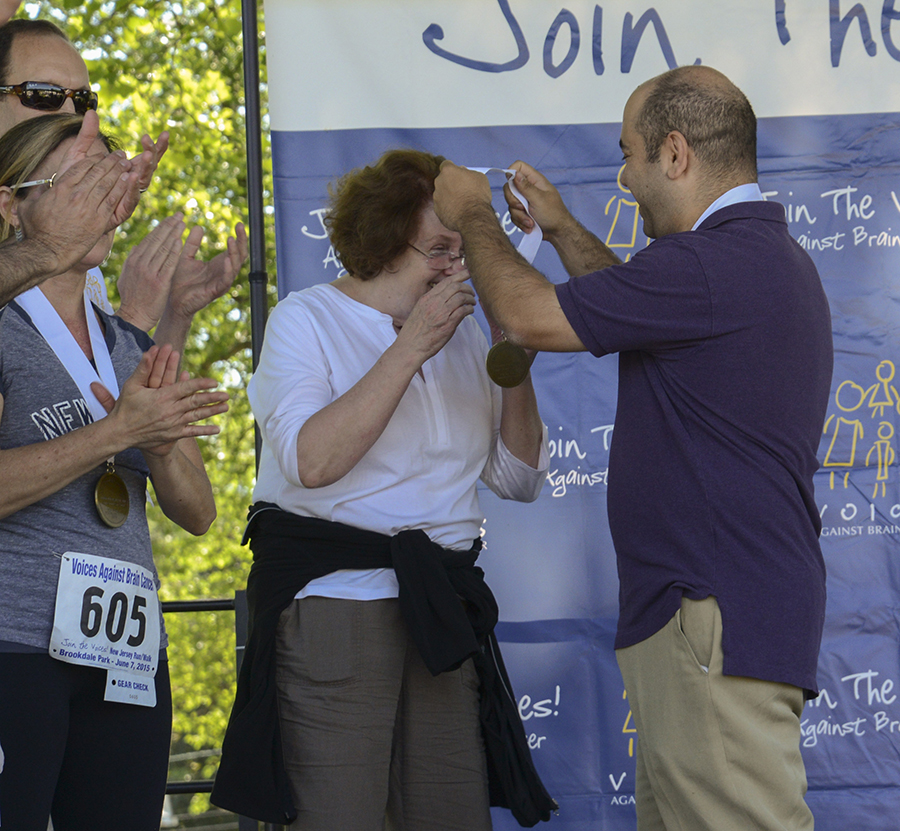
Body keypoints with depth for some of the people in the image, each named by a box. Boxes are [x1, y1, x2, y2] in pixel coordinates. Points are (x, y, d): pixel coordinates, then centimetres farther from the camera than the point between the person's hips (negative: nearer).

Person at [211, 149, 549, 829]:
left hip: (439, 608, 5)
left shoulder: (463, 333, 15)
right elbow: (313, 460, -18)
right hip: (332, 602, -5)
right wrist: (411, 347, -17)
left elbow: (519, 478, 14)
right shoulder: (306, 320, 0)